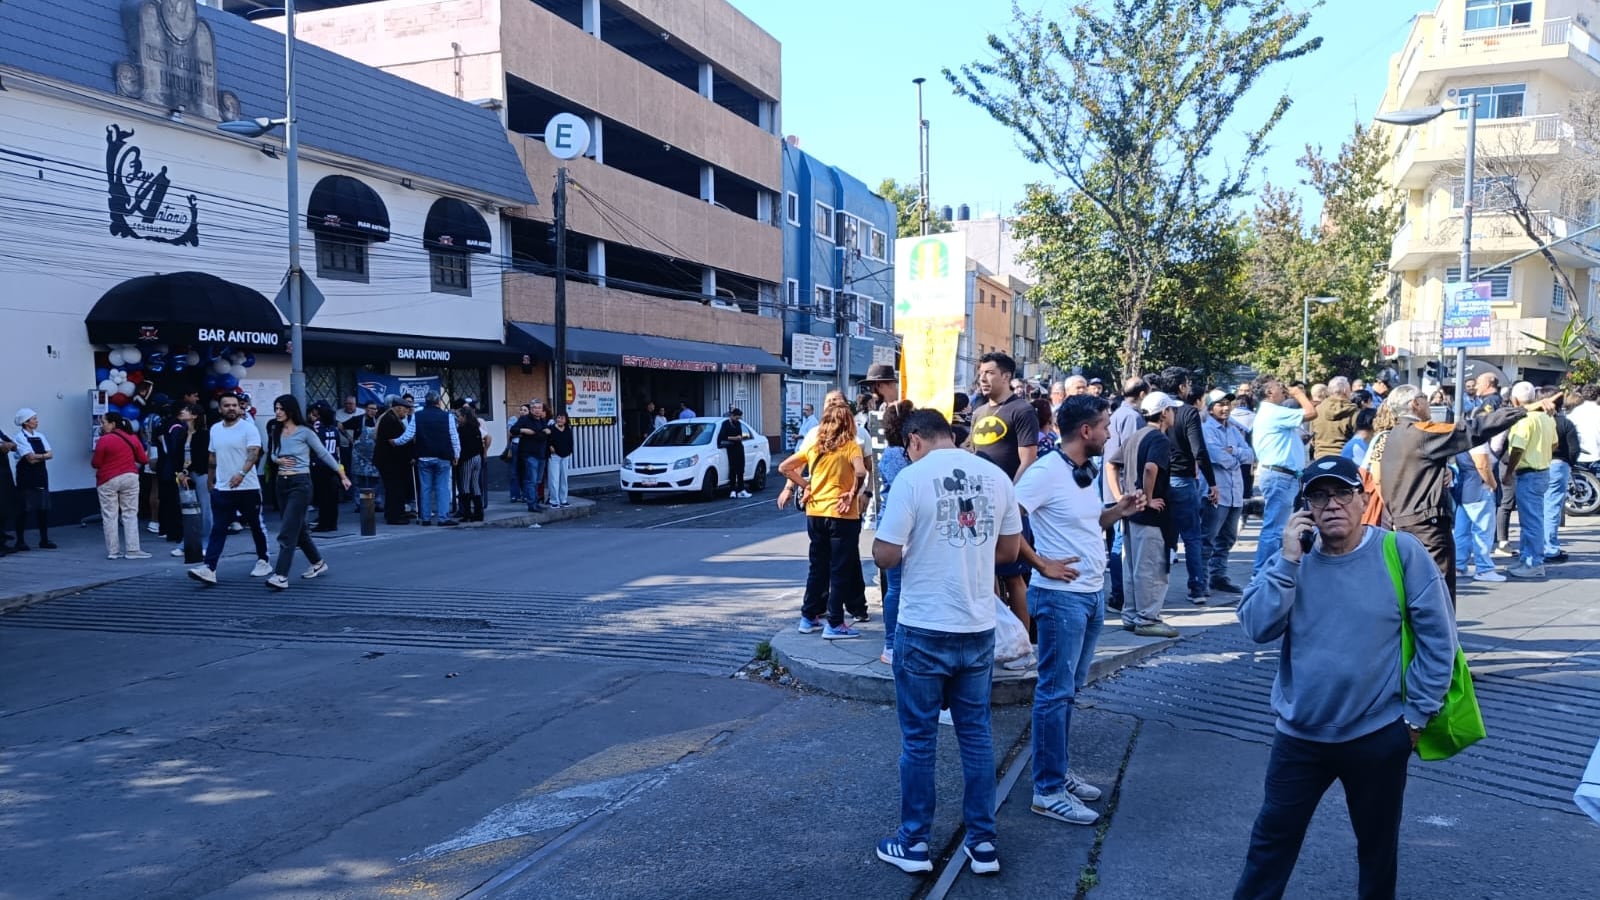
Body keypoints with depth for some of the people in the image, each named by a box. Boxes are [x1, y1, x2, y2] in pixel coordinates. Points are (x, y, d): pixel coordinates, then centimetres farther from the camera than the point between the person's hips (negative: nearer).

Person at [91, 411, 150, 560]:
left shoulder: (104, 440, -12)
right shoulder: (132, 437, 1)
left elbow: (96, 464, -8)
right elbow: (143, 459, 8)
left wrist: (108, 462, 11)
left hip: (108, 481, -3)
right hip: (130, 478, 3)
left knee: (109, 516, 6)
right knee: (130, 514, 6)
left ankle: (113, 551, 7)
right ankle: (132, 550, 2)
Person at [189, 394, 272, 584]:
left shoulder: (248, 428, -8)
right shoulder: (215, 429, 9)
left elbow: (254, 454, -19)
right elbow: (212, 458, 19)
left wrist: (241, 473, -34)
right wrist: (211, 481, 20)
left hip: (248, 488, -4)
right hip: (221, 489, 4)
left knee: (256, 526, 9)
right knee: (218, 529, -3)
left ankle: (263, 561, 24)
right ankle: (209, 568, -9)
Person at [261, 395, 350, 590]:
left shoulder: (304, 432, -10)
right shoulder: (277, 432, 8)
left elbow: (324, 454, -4)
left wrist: (342, 475, -1)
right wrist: (278, 459, -3)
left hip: (300, 483, -7)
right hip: (281, 483, 7)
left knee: (287, 531, -12)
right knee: (298, 529, 16)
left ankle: (281, 576, -14)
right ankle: (318, 563, 32)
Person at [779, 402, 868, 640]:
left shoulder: (813, 444, 6)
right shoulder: (851, 447, -8)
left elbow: (784, 467, 7)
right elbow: (861, 472, -27)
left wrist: (804, 485, 9)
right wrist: (853, 494, -13)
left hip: (815, 512, 5)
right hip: (842, 514, -5)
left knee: (818, 567, 17)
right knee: (840, 571, 3)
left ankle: (808, 617, 23)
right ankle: (834, 624, 6)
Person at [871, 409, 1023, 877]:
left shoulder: (913, 476, -12)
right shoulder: (996, 476, 2)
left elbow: (885, 555, -13)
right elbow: (1009, 549, 10)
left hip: (924, 630, -4)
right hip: (979, 628, 4)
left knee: (919, 739, 8)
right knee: (976, 734, 15)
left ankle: (914, 844, 20)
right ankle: (982, 842, 23)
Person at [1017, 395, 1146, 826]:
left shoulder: (1087, 471, 10)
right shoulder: (1046, 471, -17)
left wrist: (1119, 510, 4)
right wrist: (1041, 564, -18)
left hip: (1094, 593, 9)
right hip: (1061, 596, -9)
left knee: (1070, 689, 17)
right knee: (1055, 691, -2)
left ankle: (1060, 771, 28)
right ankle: (1048, 790, 6)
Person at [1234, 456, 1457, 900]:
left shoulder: (1402, 552, -10)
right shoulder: (1292, 557, -1)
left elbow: (1438, 638, -5)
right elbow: (1258, 628, -12)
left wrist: (1417, 713, -4)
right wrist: (1287, 560, -19)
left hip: (1379, 735, -2)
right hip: (1299, 735, 2)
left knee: (1377, 845, 18)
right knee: (1272, 838, 10)